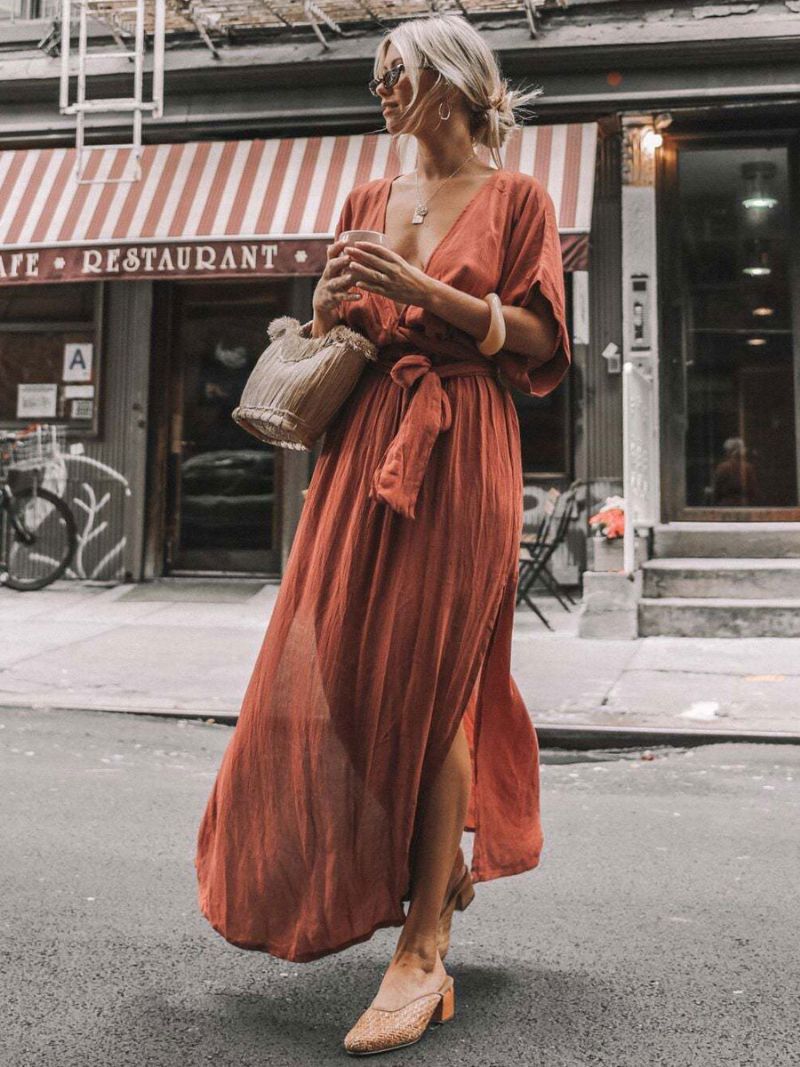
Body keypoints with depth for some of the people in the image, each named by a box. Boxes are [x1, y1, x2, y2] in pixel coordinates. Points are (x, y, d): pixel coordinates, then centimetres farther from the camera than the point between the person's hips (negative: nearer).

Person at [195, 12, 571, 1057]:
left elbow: (538, 339, -4)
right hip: (362, 442, 6)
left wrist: (425, 289, -14)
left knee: (429, 683, -9)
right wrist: (333, 298, 1)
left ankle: (424, 950, -2)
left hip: (461, 450, -5)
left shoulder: (515, 197, 5)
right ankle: (433, 872, 26)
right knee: (336, 671, 3)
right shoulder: (369, 198, 20)